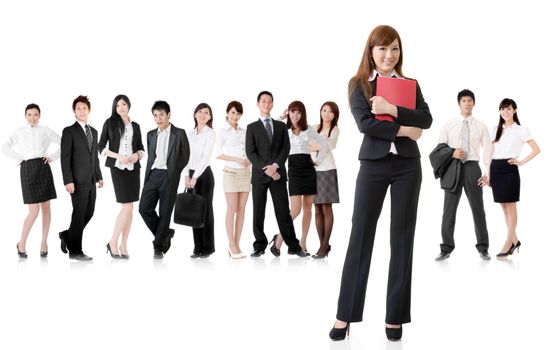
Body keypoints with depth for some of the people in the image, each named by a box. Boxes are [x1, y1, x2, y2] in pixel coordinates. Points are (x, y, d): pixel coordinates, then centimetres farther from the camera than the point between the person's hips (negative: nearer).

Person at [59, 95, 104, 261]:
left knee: (89, 213, 9)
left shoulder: (94, 131, 16)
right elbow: (65, 158, -10)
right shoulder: (69, 131, -4)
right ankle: (75, 251, 6)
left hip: (91, 180, 7)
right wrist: (68, 181, -17)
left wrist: (99, 176, 15)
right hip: (78, 180, -7)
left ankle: (67, 235, 28)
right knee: (79, 214, -4)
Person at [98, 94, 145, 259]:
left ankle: (123, 246, 10)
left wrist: (137, 155, -7)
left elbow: (141, 148, 16)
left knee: (129, 208, 3)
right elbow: (101, 147, 0)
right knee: (127, 207, -13)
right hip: (118, 167, -4)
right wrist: (119, 157, -12)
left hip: (133, 168, 4)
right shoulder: (110, 123, 4)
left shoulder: (135, 126, 14)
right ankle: (113, 242, 1)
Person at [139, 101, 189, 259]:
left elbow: (185, 157, 3)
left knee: (165, 212, -2)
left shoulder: (179, 133, 2)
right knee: (144, 208, -8)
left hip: (169, 177, -4)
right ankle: (165, 234, 12)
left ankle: (158, 246, 9)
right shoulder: (151, 135, 16)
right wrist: (147, 176, 12)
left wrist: (173, 172, 0)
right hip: (152, 175, 4)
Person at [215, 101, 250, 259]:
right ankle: (232, 245, -2)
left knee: (241, 209, 3)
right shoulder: (223, 132, 0)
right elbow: (218, 154, -5)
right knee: (232, 209, -5)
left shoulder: (244, 131, 12)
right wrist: (237, 159, -13)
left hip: (245, 173, 4)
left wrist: (250, 159, -5)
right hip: (231, 172, -4)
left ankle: (236, 245, 8)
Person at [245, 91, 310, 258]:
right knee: (258, 212, 1)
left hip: (278, 174, 1)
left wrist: (275, 166, -11)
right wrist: (266, 168, -12)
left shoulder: (281, 126, 15)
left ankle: (293, 246, 0)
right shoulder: (252, 127, 9)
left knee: (283, 211, -1)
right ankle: (259, 247, 7)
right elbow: (250, 152, -1)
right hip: (259, 175, -1)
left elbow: (286, 148, 4)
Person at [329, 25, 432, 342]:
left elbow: (426, 119, -4)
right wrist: (404, 129, -11)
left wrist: (393, 110, -15)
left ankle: (395, 316, 13)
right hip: (373, 165, -2)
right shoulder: (358, 84, 3)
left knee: (402, 237, 4)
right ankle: (346, 315, 6)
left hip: (407, 166, 2)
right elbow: (365, 123, -11)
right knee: (361, 235, -1)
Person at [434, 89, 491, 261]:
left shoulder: (481, 126, 6)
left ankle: (483, 248, 13)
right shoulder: (449, 124, 7)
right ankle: (446, 248, 11)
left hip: (472, 167, 0)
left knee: (478, 208, 4)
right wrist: (452, 153, -15)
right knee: (449, 208, 2)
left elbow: (487, 150, 3)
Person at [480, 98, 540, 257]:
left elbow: (536, 149, -3)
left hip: (509, 169, -6)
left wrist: (521, 161, -8)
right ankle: (514, 240, 20)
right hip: (496, 169, 6)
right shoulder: (496, 130, 14)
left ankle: (508, 243, 1)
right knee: (504, 207, 9)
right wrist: (488, 174, 9)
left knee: (511, 207, -2)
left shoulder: (520, 130, 0)